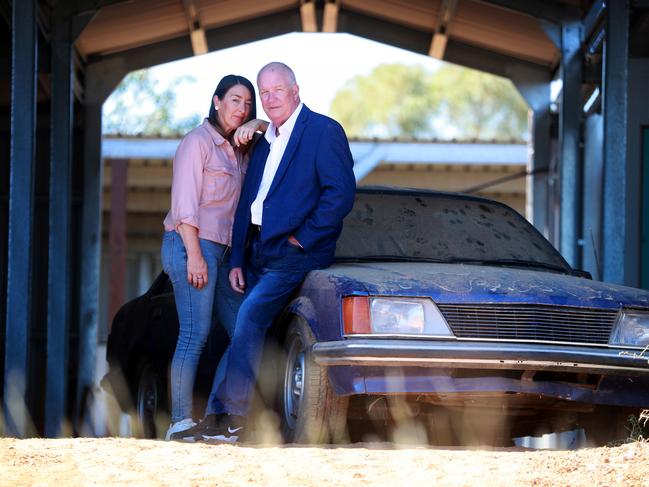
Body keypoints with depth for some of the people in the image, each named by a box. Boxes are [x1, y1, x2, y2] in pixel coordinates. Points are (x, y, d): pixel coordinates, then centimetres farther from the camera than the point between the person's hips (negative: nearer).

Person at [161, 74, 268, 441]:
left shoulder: (237, 147, 18)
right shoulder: (198, 142, -6)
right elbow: (185, 204, -12)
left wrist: (254, 126, 3)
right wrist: (194, 255, -18)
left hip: (220, 252, 9)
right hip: (192, 245, -9)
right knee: (195, 335, -14)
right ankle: (182, 421, -15)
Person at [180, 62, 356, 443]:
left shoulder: (324, 131, -5)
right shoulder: (264, 142, 20)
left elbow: (341, 192, -14)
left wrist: (304, 237, -14)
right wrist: (237, 261, 12)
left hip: (292, 254, -8)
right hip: (258, 253, 8)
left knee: (251, 315, -20)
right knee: (249, 328, 5)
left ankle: (233, 418, -19)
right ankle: (218, 417, 6)